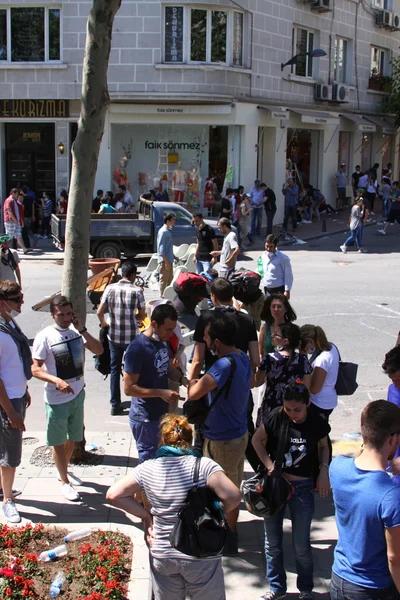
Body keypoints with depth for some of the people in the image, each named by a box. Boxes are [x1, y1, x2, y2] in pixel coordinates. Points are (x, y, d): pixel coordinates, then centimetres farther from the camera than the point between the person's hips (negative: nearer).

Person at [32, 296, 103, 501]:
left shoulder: (76, 331, -1)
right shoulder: (44, 337, -16)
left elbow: (98, 350, -4)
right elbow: (35, 369, -17)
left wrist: (82, 330, -15)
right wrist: (56, 381, -31)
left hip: (77, 394, 6)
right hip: (56, 399, -5)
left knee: (72, 437, 21)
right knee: (58, 441, 8)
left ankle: (65, 470, 42)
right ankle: (64, 482, 22)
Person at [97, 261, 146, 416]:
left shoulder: (110, 288, -5)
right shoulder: (137, 291, -11)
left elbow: (100, 312, -5)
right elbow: (142, 316, -5)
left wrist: (104, 323, 15)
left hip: (114, 336, 2)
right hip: (131, 336, -2)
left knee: (115, 369, 14)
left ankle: (115, 405, 17)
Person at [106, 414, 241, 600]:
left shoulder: (147, 469, -6)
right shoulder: (204, 466, -15)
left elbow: (113, 494, -6)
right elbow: (233, 497, -25)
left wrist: (146, 515, 0)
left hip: (162, 556, 3)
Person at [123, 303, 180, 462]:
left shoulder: (162, 341, 3)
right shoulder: (137, 348, -23)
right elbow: (129, 388, -23)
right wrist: (161, 393, -27)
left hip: (162, 413, 8)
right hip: (145, 419, -8)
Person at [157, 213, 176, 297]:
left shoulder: (168, 231, 14)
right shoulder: (163, 232, -15)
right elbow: (161, 247, -19)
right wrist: (166, 261, -22)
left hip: (169, 259, 10)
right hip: (164, 260, -10)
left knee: (170, 279, 15)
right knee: (164, 279, -4)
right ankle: (162, 296, 1)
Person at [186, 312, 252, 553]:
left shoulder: (225, 365, -31)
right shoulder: (243, 357, -1)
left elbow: (194, 393, -38)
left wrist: (192, 383, -12)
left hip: (222, 441, -9)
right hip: (239, 432, 9)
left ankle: (227, 542, 24)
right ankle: (231, 532, 41)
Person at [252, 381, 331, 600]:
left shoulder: (317, 424, -11)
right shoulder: (276, 417, -14)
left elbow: (323, 446, 9)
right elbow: (257, 439, 0)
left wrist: (324, 470, -7)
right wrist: (269, 465, -12)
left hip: (302, 488, -1)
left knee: (301, 545, 7)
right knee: (273, 542, 13)